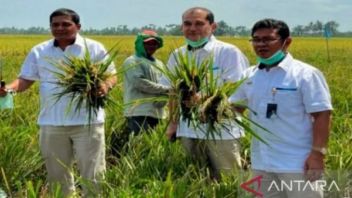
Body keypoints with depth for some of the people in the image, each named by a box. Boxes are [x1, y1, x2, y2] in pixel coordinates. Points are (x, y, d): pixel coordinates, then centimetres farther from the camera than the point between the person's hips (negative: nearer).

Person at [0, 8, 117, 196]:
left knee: (93, 173, 2)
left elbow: (111, 75, 3)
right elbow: (25, 80, 8)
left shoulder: (94, 48, 2)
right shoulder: (39, 51, 9)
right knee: (56, 174, 13)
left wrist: (105, 86, -21)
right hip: (51, 123, 3)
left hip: (87, 121, -3)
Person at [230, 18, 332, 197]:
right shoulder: (250, 75, 7)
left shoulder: (305, 74, -10)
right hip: (262, 162, 6)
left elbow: (322, 115, -12)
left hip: (298, 163, -6)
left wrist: (318, 153, -18)